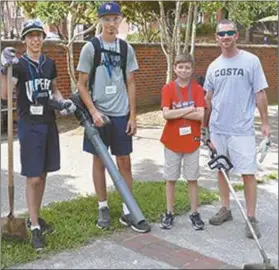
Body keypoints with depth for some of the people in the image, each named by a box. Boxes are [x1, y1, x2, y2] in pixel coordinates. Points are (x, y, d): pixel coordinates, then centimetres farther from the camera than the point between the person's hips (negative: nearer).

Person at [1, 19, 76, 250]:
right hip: (29, 125, -5)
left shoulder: (50, 63, 8)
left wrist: (64, 101, 2)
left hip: (49, 123, 6)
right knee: (33, 177, -4)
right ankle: (35, 228, 7)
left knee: (43, 174, 13)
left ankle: (34, 218, 29)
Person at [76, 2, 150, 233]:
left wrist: (132, 116, 2)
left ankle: (127, 211, 14)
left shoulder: (126, 49, 5)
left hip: (121, 115, 2)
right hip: (98, 114, -2)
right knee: (99, 160, 7)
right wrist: (93, 112, -13)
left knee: (124, 162, 4)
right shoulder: (90, 48, -3)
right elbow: (82, 86, -2)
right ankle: (103, 208, 21)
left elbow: (130, 84, 7)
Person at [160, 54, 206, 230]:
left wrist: (177, 113, -15)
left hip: (192, 141, 0)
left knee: (192, 179, 9)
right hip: (172, 141, 0)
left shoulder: (198, 89, -3)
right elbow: (166, 114, -15)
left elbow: (201, 115, -16)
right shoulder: (168, 89, -3)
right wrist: (188, 110, -16)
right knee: (170, 179, 9)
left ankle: (195, 213, 21)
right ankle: (170, 213, 22)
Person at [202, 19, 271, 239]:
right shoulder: (213, 66, 7)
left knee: (248, 173, -3)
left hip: (242, 129, -4)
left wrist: (265, 122, -5)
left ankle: (251, 218, 8)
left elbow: (260, 93, -3)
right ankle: (225, 209, 28)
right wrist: (205, 126, 16)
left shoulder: (251, 61, -5)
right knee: (221, 169, 13)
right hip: (217, 128, 5)